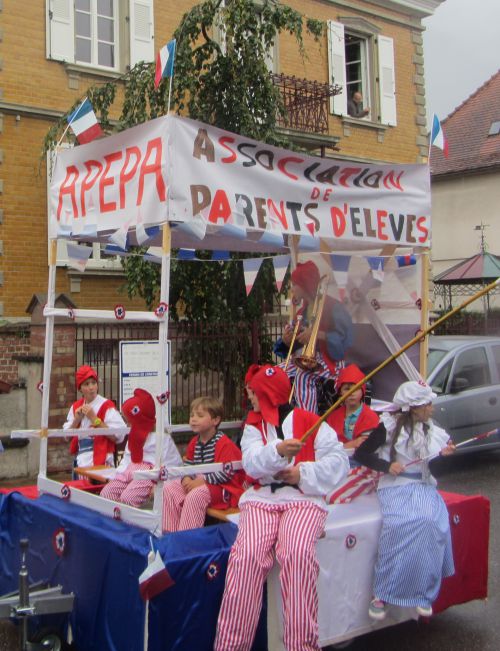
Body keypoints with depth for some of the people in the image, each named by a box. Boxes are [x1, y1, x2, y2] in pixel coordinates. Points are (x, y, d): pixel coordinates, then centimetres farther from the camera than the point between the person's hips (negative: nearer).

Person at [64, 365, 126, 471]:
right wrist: (77, 420, -5)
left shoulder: (107, 406, -8)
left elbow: (117, 436, -15)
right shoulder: (75, 407, 10)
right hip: (81, 462, 6)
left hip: (101, 463, -6)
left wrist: (94, 419, -17)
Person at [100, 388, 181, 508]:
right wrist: (119, 474, 5)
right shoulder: (134, 436, 23)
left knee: (127, 497, -32)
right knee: (106, 493, -12)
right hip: (130, 471, 9)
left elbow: (173, 463, -10)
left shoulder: (162, 437, -5)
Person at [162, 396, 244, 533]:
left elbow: (226, 472, -22)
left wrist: (202, 481, -24)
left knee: (196, 495, -35)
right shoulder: (194, 443, 10)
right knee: (168, 488, -4)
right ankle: (170, 530, -2)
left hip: (222, 487, -8)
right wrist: (186, 479, -11)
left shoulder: (224, 444, -16)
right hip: (198, 482, 9)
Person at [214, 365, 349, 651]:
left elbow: (339, 461, 1)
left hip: (304, 498, -2)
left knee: (298, 553, -33)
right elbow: (252, 464, -2)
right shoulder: (253, 426, 18)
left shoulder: (310, 421, 8)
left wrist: (304, 473, -11)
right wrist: (277, 451, -21)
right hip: (261, 498, 2)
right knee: (248, 554, -27)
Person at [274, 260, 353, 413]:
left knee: (302, 378, -35)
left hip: (328, 359, -7)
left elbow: (346, 338, -19)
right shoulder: (302, 311, 15)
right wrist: (287, 340, -9)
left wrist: (318, 335, -28)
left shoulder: (333, 307, -8)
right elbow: (294, 346, 15)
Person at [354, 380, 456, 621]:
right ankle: (381, 593, -20)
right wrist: (387, 466, -12)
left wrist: (444, 455, -5)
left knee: (432, 522, -28)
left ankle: (424, 593, -15)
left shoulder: (432, 430, 11)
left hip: (424, 486, 4)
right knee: (399, 524, -32)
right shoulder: (389, 426, -2)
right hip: (394, 486, -3)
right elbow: (360, 454, 0)